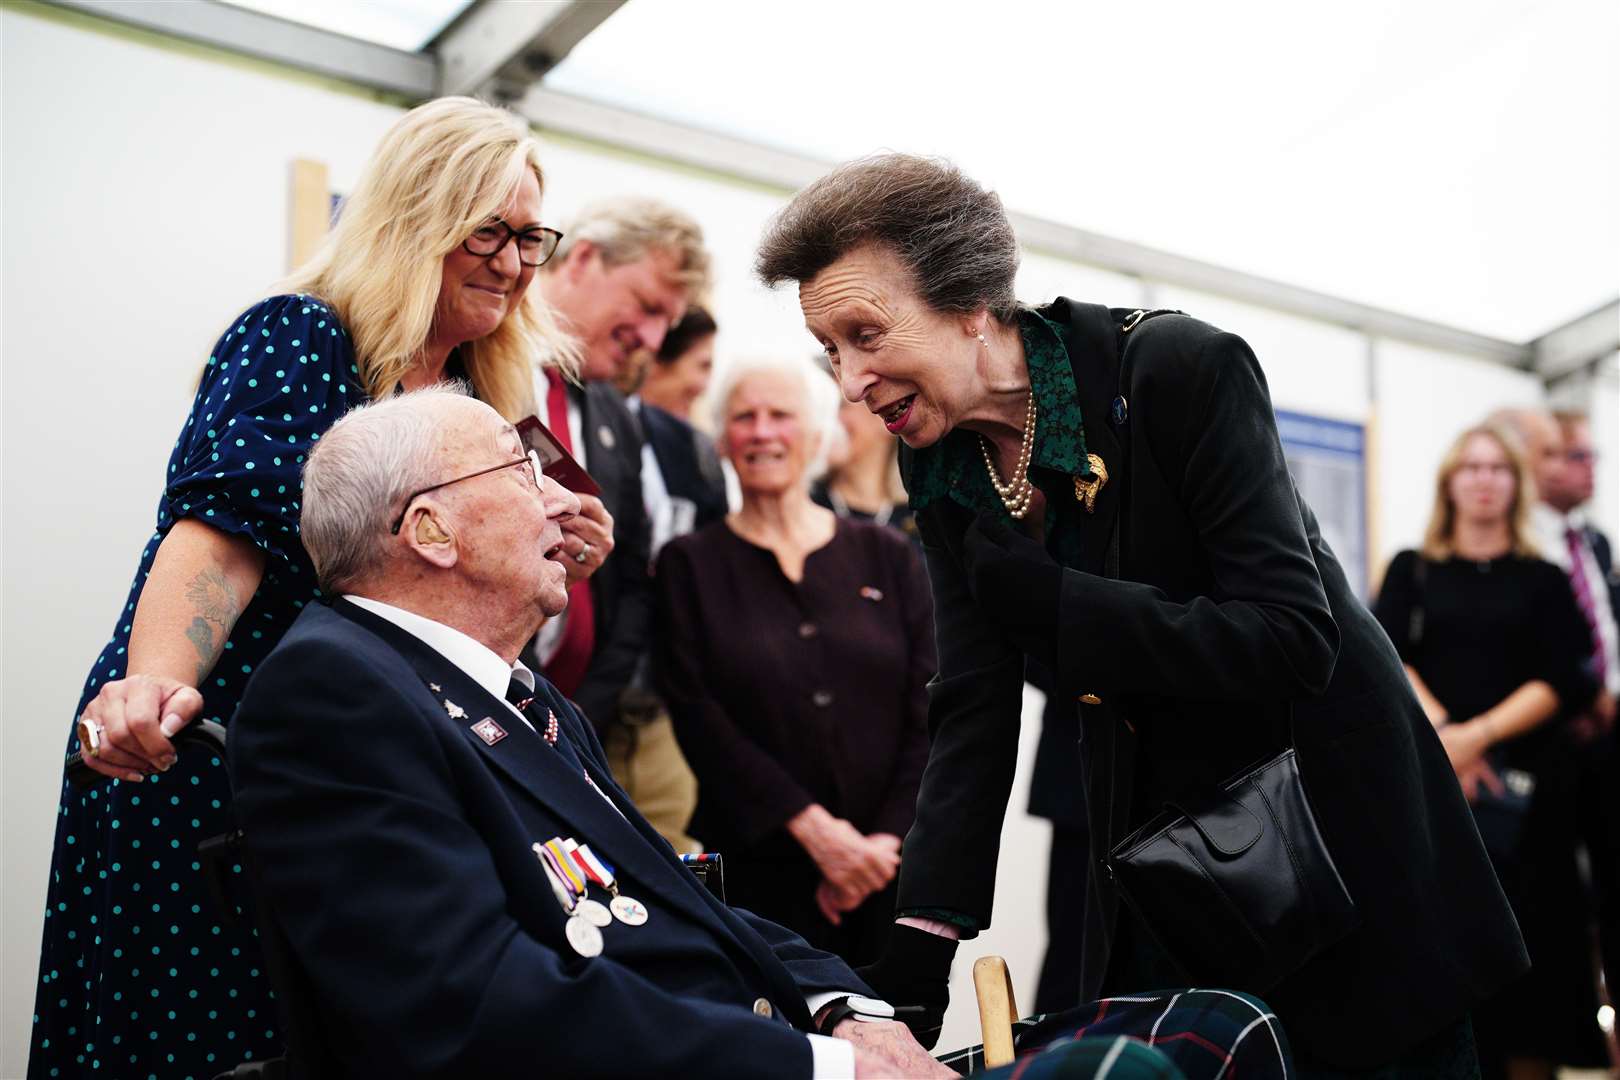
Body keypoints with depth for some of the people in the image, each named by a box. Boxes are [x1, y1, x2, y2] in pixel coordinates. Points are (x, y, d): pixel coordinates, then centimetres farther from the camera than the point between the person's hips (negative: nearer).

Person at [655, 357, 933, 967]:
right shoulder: (690, 564, 3)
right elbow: (697, 715, -6)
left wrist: (889, 837, -10)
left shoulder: (887, 557, 8)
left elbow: (929, 711, 3)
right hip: (756, 868, -2)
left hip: (885, 868, 2)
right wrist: (810, 825, -15)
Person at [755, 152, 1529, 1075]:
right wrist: (909, 970, -17)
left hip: (1333, 814, -4)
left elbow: (1293, 638, -28)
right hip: (1155, 846, 5)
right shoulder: (944, 471, -6)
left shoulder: (1181, 369, -23)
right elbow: (973, 718, -9)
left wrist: (1034, 594, -28)